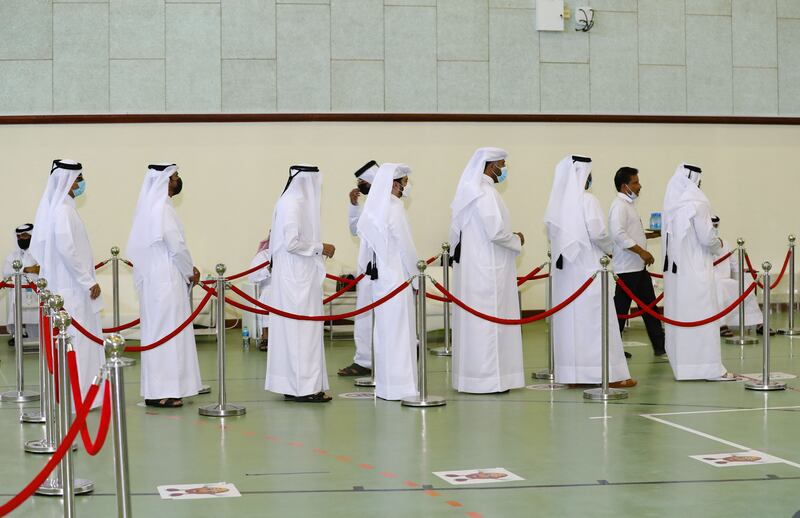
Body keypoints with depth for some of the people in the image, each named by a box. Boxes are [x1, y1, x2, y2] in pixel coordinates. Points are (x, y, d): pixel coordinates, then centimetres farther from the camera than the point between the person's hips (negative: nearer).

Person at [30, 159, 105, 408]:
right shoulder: (64, 210, -17)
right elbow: (67, 249, -23)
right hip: (72, 287, -10)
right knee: (76, 340, -5)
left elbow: (37, 247, 18)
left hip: (58, 284, 10)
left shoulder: (51, 207, 12)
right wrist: (89, 281, -18)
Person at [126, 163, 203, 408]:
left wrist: (187, 269, 13)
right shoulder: (163, 208, -16)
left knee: (156, 330, 12)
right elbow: (177, 246, -17)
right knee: (167, 329, -6)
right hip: (166, 278, -10)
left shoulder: (149, 206, 13)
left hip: (153, 276, 10)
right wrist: (191, 271, -1)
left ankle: (156, 390, 16)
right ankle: (162, 392, -5)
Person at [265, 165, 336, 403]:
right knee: (303, 328, -6)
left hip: (296, 275, 10)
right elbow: (292, 243, -22)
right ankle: (304, 387, -2)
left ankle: (292, 386, 16)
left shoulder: (293, 201, 12)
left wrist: (317, 248, 13)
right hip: (297, 276, -10)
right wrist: (320, 248, -12)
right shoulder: (293, 204, -17)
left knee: (291, 329, 11)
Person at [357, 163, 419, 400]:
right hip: (397, 278, -8)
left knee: (384, 330, 12)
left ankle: (385, 385, 17)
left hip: (379, 278, 8)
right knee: (399, 332, -3)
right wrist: (415, 276, -4)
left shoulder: (372, 209, 9)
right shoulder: (394, 209, -15)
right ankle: (399, 386, -1)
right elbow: (406, 247, -13)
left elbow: (366, 245, 12)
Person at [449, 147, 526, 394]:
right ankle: (487, 378, -2)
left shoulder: (468, 191, 13)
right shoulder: (485, 193, -16)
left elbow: (456, 229, 17)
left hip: (470, 266, 9)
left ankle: (469, 376, 15)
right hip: (487, 269, -9)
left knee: (471, 320, 11)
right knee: (489, 319, -5)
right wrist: (517, 241, -4)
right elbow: (496, 231, -22)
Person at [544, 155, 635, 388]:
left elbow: (551, 232, 8)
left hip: (564, 267, 6)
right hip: (588, 267, -6)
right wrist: (609, 249, 3)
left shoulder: (557, 201, 5)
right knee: (595, 318, -2)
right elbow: (597, 233, -16)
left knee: (568, 318, 8)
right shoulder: (587, 200, -12)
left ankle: (572, 374, 10)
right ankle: (609, 373, 1)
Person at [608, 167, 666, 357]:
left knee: (649, 305, 10)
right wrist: (642, 252, -24)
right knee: (620, 308, -4)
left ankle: (660, 346, 14)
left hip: (639, 266, 10)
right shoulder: (619, 205, -14)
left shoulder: (629, 204, 18)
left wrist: (651, 235, 14)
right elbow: (619, 234, -25)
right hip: (627, 267, -10)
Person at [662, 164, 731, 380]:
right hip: (695, 271, -7)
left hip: (674, 269, 8)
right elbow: (707, 237, -14)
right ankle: (709, 367, -2)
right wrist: (718, 244, 8)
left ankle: (681, 365, 14)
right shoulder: (696, 204, -14)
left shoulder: (671, 205, 9)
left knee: (679, 316, 10)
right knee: (702, 315, -3)